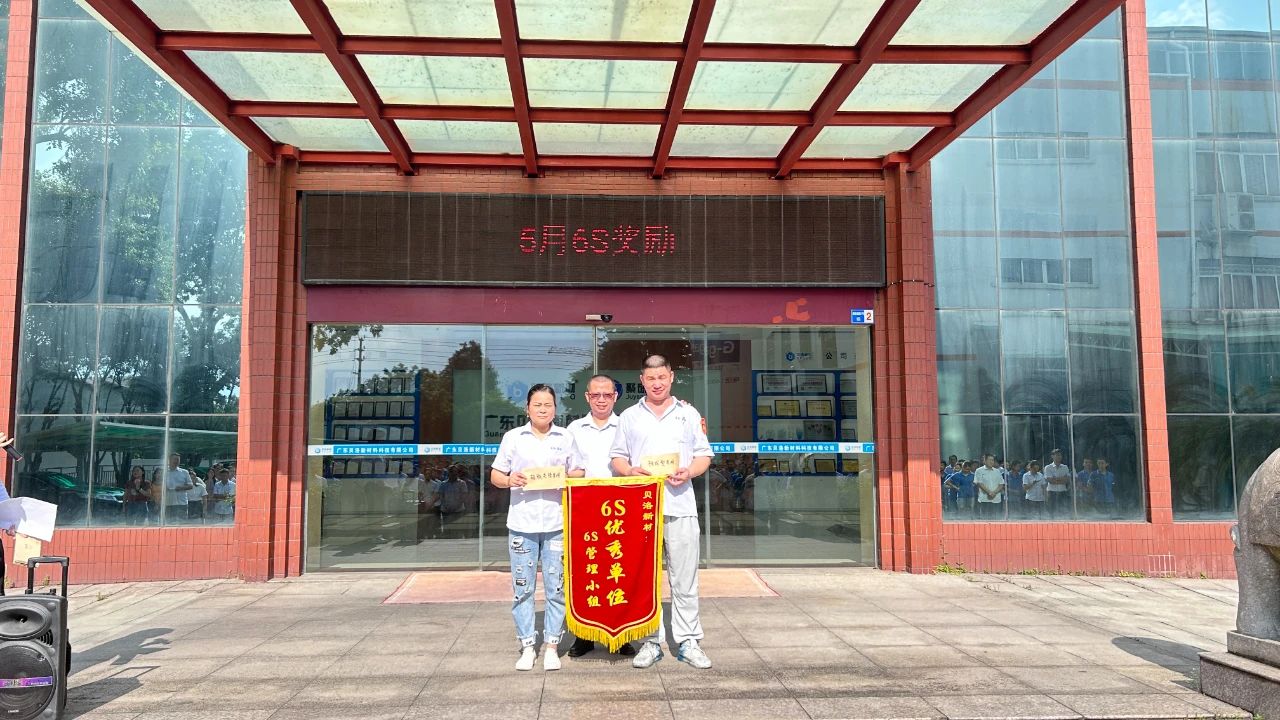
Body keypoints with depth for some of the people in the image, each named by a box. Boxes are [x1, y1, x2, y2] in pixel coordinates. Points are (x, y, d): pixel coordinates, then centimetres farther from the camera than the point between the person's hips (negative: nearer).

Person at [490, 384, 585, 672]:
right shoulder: (513, 437, 8)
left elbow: (579, 473, 12)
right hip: (522, 523, 0)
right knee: (523, 587, 3)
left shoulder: (566, 438, 10)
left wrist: (565, 478, -9)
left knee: (556, 586, 2)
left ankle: (551, 645, 14)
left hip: (557, 522, 0)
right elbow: (495, 475, 8)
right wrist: (510, 480, -13)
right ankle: (527, 646, 14)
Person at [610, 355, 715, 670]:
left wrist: (689, 472, -10)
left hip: (680, 505, 0)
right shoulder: (629, 417, 13)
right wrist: (630, 471, -10)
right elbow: (617, 458, 11)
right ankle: (651, 641, 13)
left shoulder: (688, 413, 12)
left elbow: (704, 455, 10)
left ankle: (688, 641, 9)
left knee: (684, 578, 1)